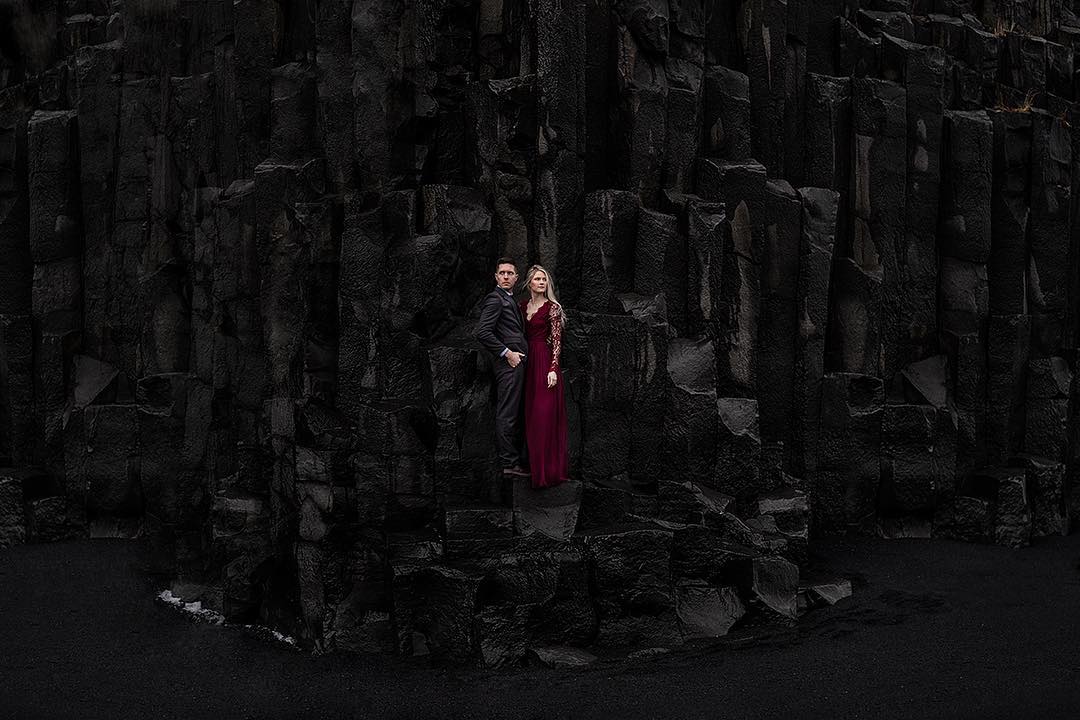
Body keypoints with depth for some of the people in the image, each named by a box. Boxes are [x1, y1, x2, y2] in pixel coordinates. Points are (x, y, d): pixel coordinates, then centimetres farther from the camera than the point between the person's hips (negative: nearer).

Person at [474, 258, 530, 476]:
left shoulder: (511, 300, 21)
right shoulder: (495, 299, -9)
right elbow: (483, 332, -19)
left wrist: (518, 354, 13)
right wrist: (507, 353, -16)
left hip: (516, 362, 10)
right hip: (508, 363, -10)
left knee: (514, 415, 13)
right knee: (507, 414, -7)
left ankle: (514, 459, 19)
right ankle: (509, 463, -5)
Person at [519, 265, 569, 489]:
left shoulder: (552, 307, -6)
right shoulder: (523, 306, 12)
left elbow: (557, 340, -10)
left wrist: (553, 368, -18)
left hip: (545, 362, -6)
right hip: (528, 362, 6)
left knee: (545, 415, -7)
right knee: (530, 414, 9)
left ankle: (549, 469, -4)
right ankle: (534, 462, 17)